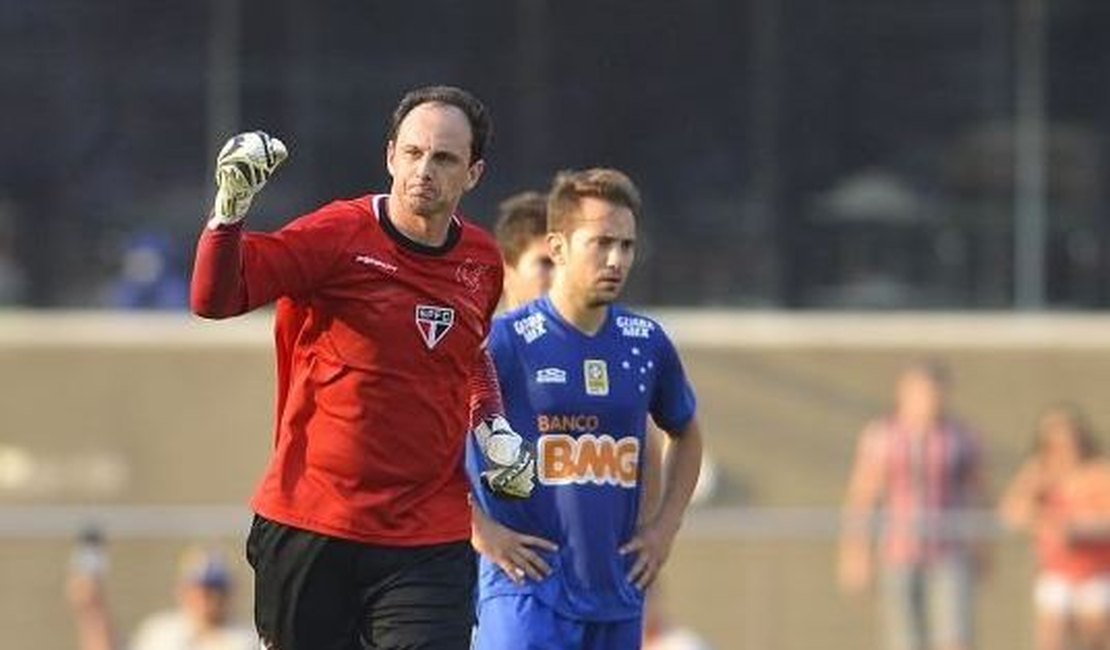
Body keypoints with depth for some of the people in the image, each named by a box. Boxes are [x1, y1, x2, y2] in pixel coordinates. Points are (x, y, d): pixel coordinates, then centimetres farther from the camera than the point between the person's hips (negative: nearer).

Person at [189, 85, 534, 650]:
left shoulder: (481, 261, 8)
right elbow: (213, 299, -19)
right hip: (308, 532, -3)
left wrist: (493, 428, 13)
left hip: (430, 542, 3)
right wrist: (231, 206, -33)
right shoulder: (339, 235, -8)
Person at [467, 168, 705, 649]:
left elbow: (686, 433, 27)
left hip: (618, 593, 6)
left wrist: (666, 525, 15)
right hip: (528, 589, -6)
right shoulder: (506, 342, -8)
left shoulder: (646, 344, 9)